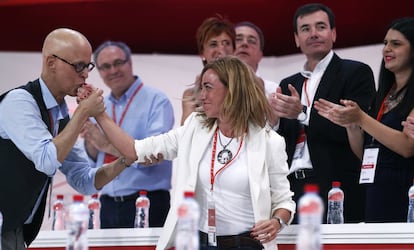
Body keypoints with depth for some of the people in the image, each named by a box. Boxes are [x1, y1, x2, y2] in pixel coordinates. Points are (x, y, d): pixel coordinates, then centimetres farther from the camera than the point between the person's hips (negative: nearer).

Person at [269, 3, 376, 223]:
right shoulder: (288, 85, 21)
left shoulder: (356, 73, 3)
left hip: (337, 191, -5)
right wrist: (273, 121, -3)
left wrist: (302, 114, -18)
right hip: (292, 188, 5)